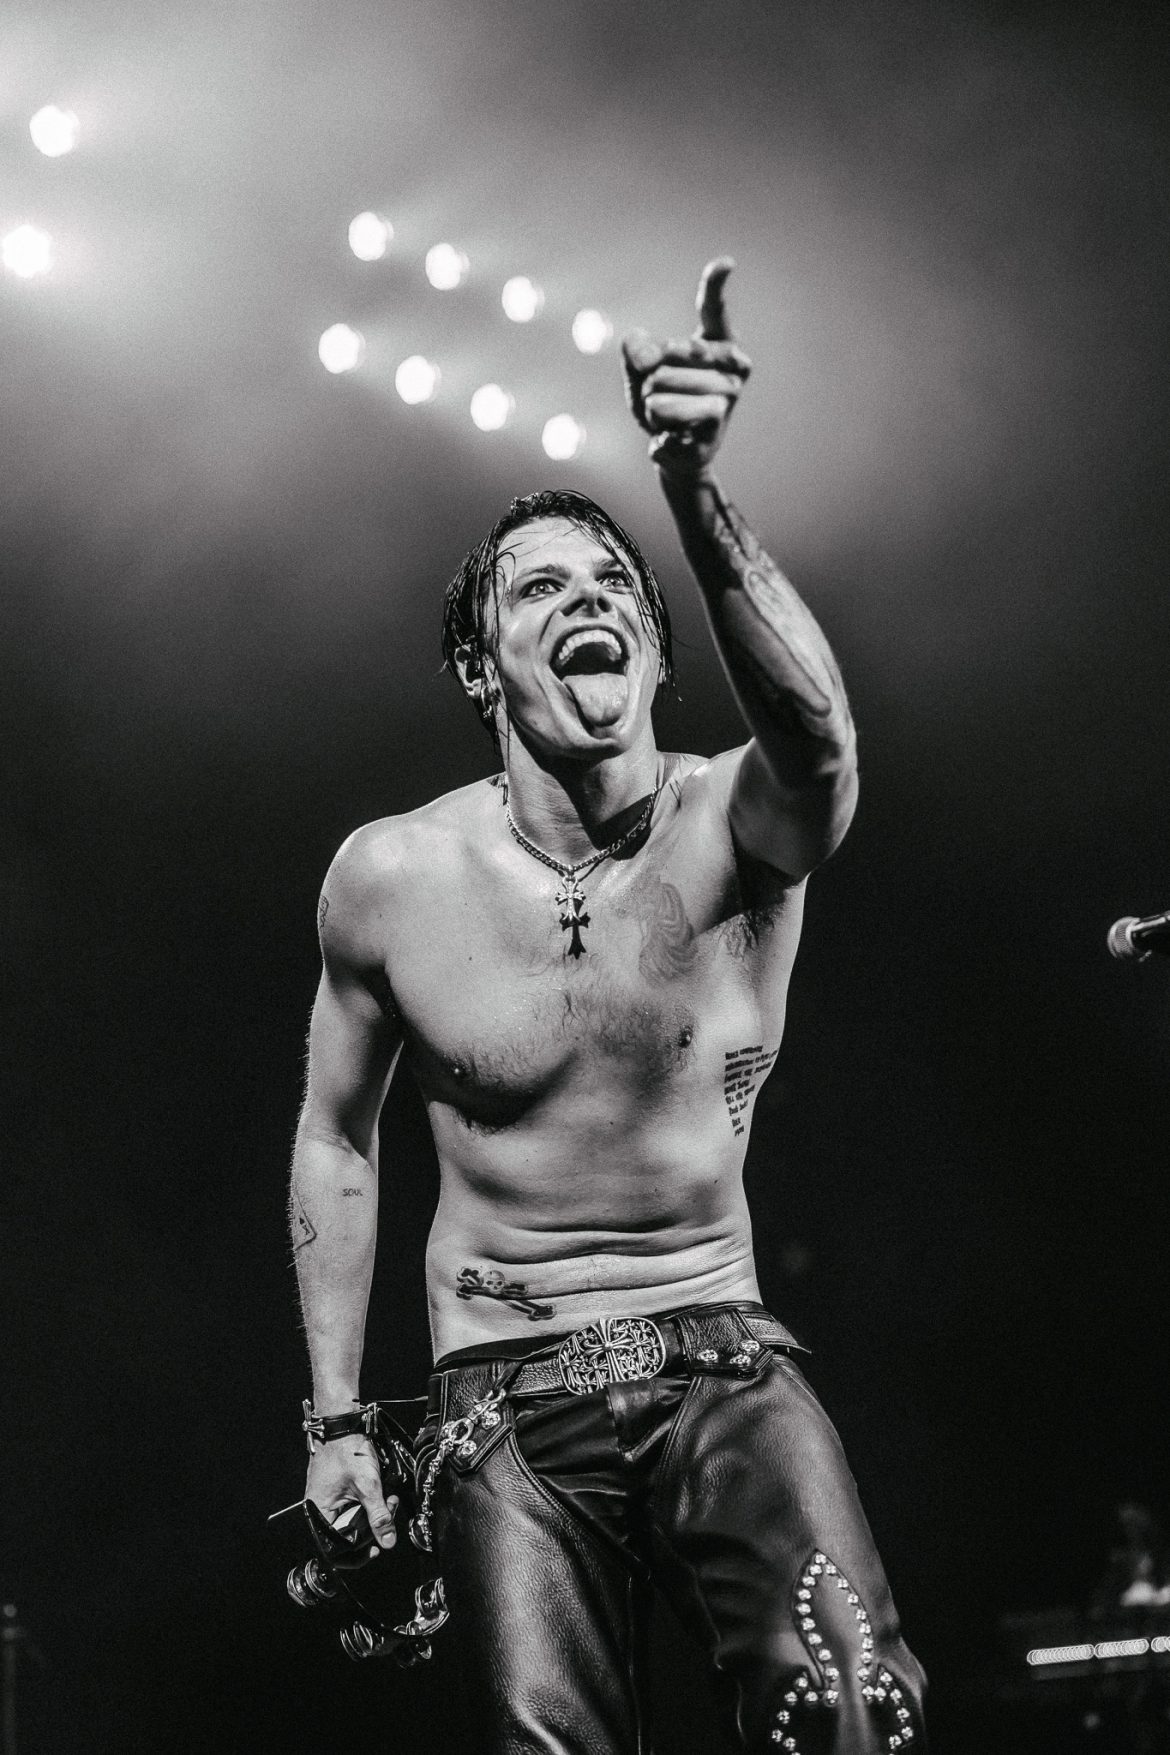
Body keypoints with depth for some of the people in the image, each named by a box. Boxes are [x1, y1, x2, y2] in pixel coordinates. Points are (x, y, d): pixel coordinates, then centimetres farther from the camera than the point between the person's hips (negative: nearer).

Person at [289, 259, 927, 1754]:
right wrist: (334, 1425, 10)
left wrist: (696, 502, -53)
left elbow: (816, 733, -36)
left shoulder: (731, 828, -9)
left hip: (723, 1363, -1)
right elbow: (334, 1136, 11)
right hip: (504, 1399, 1)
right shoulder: (391, 877, -4)